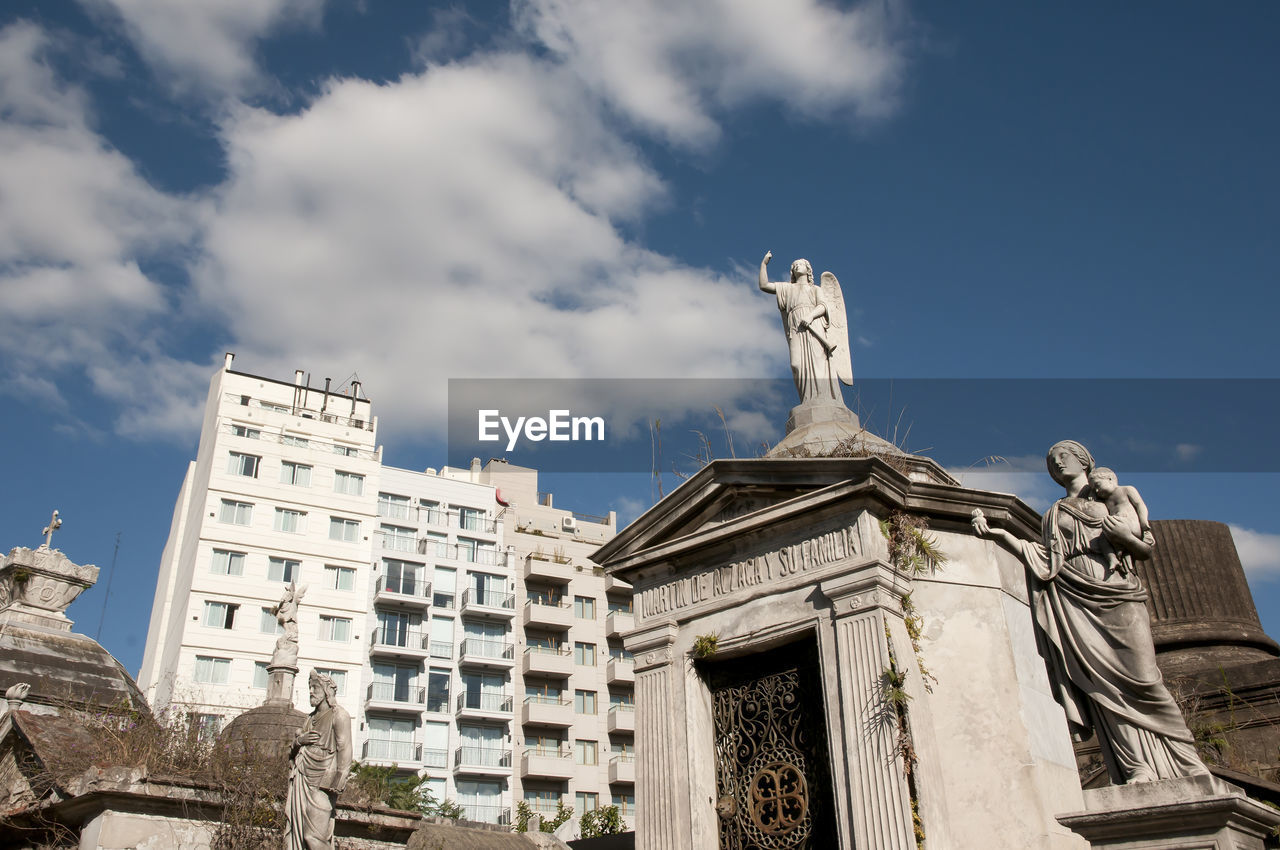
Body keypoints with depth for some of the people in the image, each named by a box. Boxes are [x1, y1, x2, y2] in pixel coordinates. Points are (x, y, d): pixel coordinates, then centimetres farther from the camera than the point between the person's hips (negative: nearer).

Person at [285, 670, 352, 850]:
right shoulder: (310, 719, 24)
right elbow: (293, 751, 25)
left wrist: (338, 781, -23)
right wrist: (299, 741, 1)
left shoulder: (338, 715, -1)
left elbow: (344, 748, -12)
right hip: (301, 780, 8)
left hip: (321, 783, -8)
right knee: (295, 832, 2)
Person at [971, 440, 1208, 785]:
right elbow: (1044, 561, 8)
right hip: (1078, 603, 1)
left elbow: (1146, 551, 13)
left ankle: (1183, 762, -3)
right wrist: (1000, 534, -2)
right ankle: (1138, 766, -14)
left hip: (1118, 596, -1)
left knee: (1141, 678, -14)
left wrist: (1126, 536, -9)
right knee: (1102, 683, -13)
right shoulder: (1055, 515, 23)